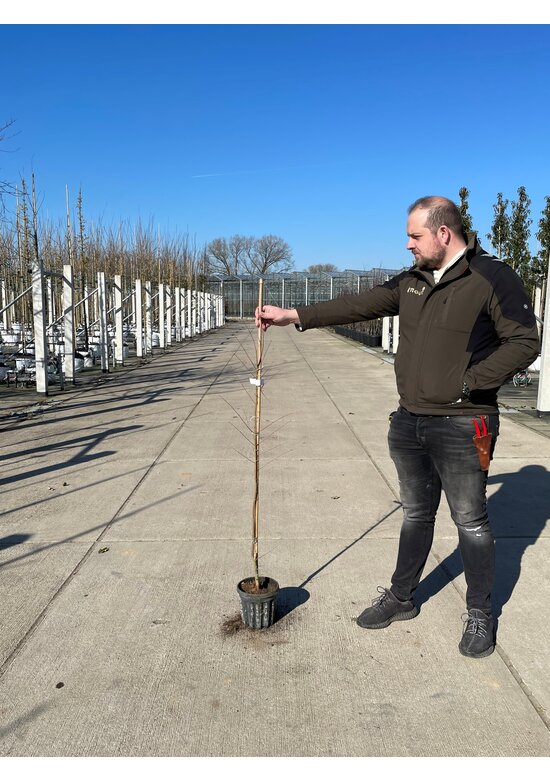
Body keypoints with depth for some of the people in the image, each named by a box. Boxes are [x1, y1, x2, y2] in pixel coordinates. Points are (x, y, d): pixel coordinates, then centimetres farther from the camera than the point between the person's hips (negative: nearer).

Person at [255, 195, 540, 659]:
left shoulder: (493, 277, -10)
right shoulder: (412, 281, 9)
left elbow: (524, 342, -12)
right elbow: (360, 306, 9)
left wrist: (469, 382, -19)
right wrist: (295, 316, 4)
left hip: (462, 427, -6)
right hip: (409, 422, 6)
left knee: (471, 521, 7)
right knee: (416, 514, 18)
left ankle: (480, 616, 25)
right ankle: (401, 598, 33)